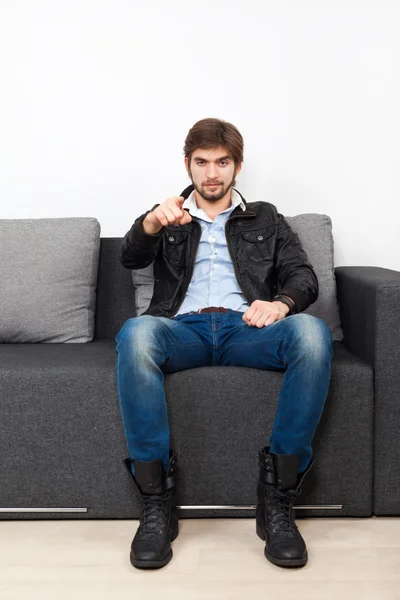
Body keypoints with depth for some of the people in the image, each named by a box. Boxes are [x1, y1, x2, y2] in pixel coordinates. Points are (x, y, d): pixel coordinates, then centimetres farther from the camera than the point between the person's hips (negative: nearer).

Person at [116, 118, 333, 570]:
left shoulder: (264, 218, 26)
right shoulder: (169, 218, 25)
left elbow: (303, 274, 13)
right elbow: (130, 258, 5)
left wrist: (282, 302, -13)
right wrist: (151, 223, -20)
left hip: (246, 327, 1)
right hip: (183, 327, 0)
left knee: (312, 331, -33)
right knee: (136, 333, -36)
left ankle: (277, 497, -24)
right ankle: (156, 501, -26)